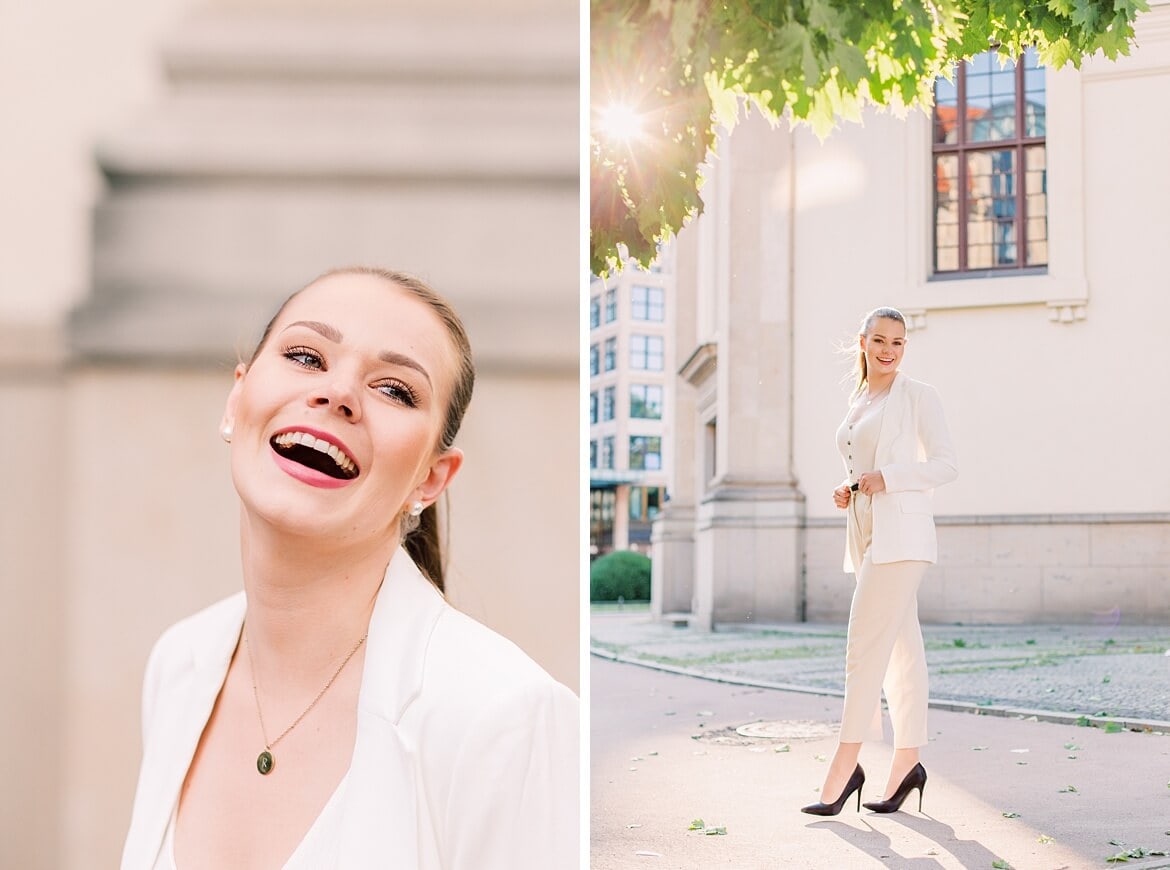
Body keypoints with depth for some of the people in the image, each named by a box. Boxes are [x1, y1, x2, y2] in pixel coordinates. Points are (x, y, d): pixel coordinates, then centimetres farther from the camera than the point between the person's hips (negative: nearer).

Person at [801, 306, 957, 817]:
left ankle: (845, 766, -7)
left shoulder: (918, 396, -2)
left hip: (901, 534, -8)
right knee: (901, 650, 9)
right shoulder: (858, 402, 18)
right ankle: (907, 764, 12)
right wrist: (846, 493, 6)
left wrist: (885, 478, -17)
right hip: (866, 534, 8)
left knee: (865, 646, -11)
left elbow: (945, 465, -7)